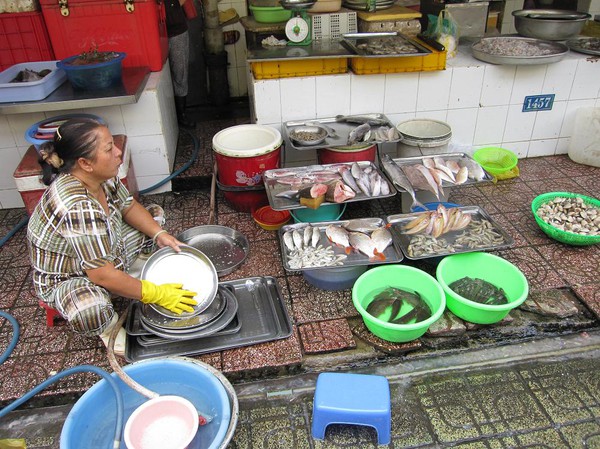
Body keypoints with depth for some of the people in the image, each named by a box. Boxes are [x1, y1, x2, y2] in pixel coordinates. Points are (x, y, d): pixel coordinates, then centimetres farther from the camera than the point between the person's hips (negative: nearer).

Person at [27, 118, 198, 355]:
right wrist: (157, 295, -29)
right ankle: (109, 327, -5)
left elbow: (129, 206, 3)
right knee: (91, 309, -41)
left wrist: (160, 234, -13)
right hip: (64, 280, -8)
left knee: (155, 215, 6)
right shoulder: (77, 208, -40)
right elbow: (102, 275, -37)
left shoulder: (100, 177, -16)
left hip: (107, 250, 8)